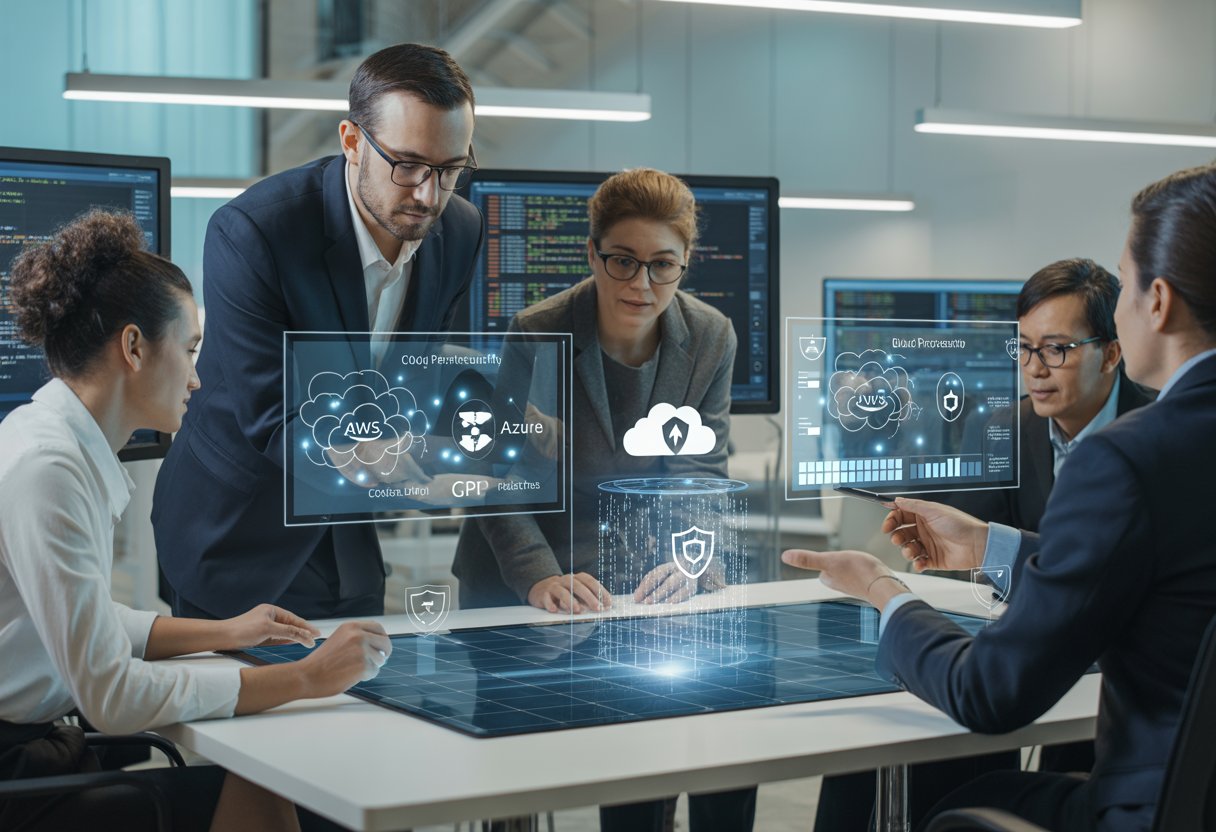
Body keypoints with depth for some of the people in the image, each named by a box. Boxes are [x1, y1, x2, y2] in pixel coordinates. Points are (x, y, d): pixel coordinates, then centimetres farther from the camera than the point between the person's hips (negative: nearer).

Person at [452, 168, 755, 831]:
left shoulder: (711, 338, -2)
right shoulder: (535, 335, -13)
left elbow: (702, 471, -1)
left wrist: (688, 562, -22)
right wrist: (540, 578, -31)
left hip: (642, 583, 4)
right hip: (524, 593, -3)